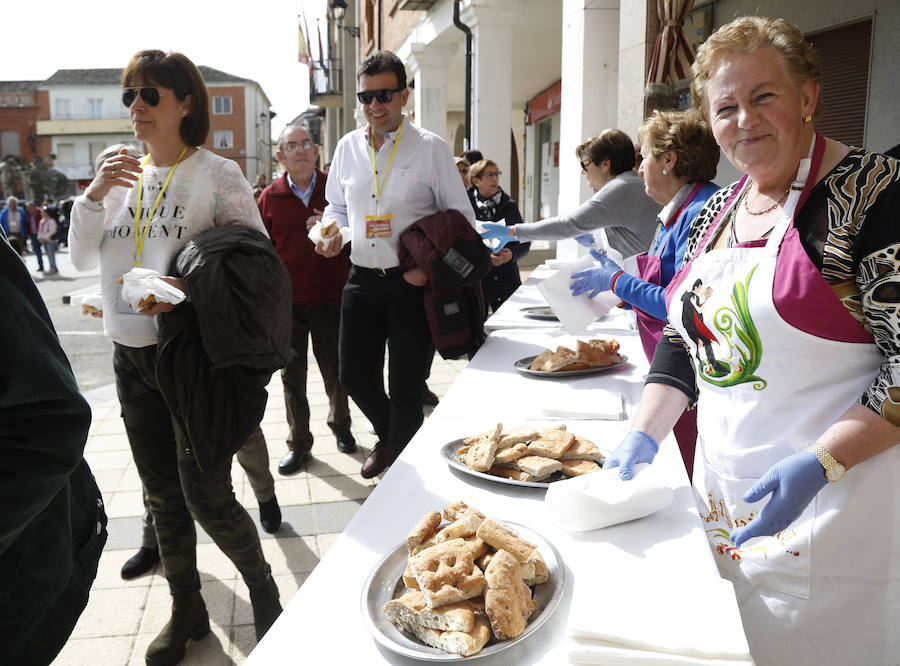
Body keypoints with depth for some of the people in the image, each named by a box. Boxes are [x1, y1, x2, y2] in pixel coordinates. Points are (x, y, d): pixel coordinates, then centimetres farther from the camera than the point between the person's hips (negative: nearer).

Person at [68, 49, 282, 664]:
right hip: (131, 354, 6)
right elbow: (83, 260, 9)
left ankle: (264, 591, 23)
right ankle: (187, 611, 33)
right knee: (162, 496, 14)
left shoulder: (218, 174, -6)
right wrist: (93, 195, -6)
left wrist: (194, 287, -22)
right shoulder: (124, 177, 10)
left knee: (206, 497, -5)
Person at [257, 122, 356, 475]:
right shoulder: (270, 198, 2)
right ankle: (298, 443, 23)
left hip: (331, 296, 0)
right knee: (292, 374, 8)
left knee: (335, 370, 12)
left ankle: (340, 424, 37)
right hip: (287, 300, 0)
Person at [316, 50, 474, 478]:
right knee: (355, 378, 11)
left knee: (405, 388, 2)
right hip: (362, 281, 5)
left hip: (412, 283, -4)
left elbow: (461, 219, -2)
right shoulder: (348, 147, 9)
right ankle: (390, 437, 41)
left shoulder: (430, 148, -4)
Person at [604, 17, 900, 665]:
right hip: (723, 499, 7)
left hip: (835, 504, -6)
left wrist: (821, 463, -26)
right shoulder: (716, 211, 8)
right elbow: (683, 340, 12)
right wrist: (646, 435, 1)